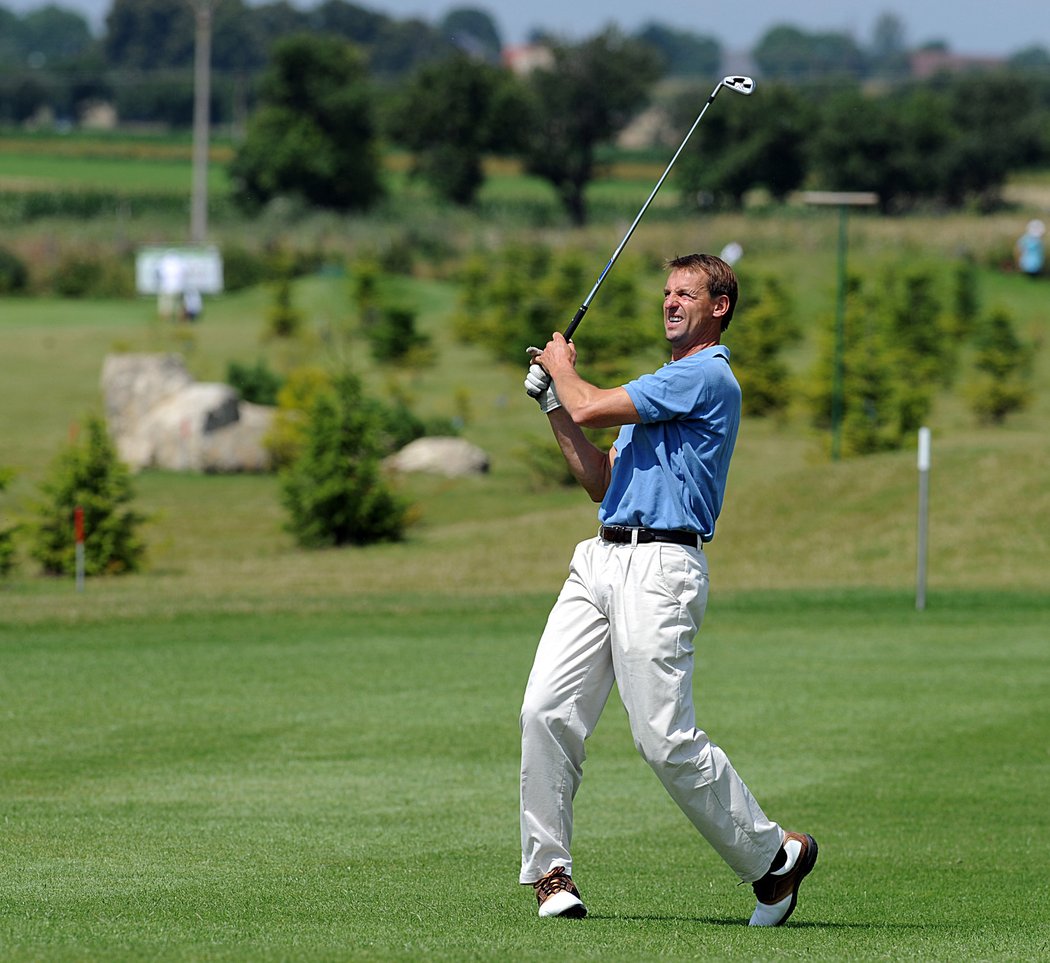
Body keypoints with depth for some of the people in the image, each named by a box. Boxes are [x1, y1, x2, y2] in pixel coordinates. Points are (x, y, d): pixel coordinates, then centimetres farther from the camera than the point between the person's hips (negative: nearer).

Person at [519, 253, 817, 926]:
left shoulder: (708, 378, -8)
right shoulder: (665, 386, 25)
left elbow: (592, 409, -13)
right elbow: (602, 481, 27)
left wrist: (564, 369, 9)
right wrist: (553, 404, 20)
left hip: (660, 568, -9)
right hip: (601, 560, 9)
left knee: (667, 739, -10)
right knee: (546, 712, -5)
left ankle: (774, 856, 6)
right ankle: (550, 872, 0)